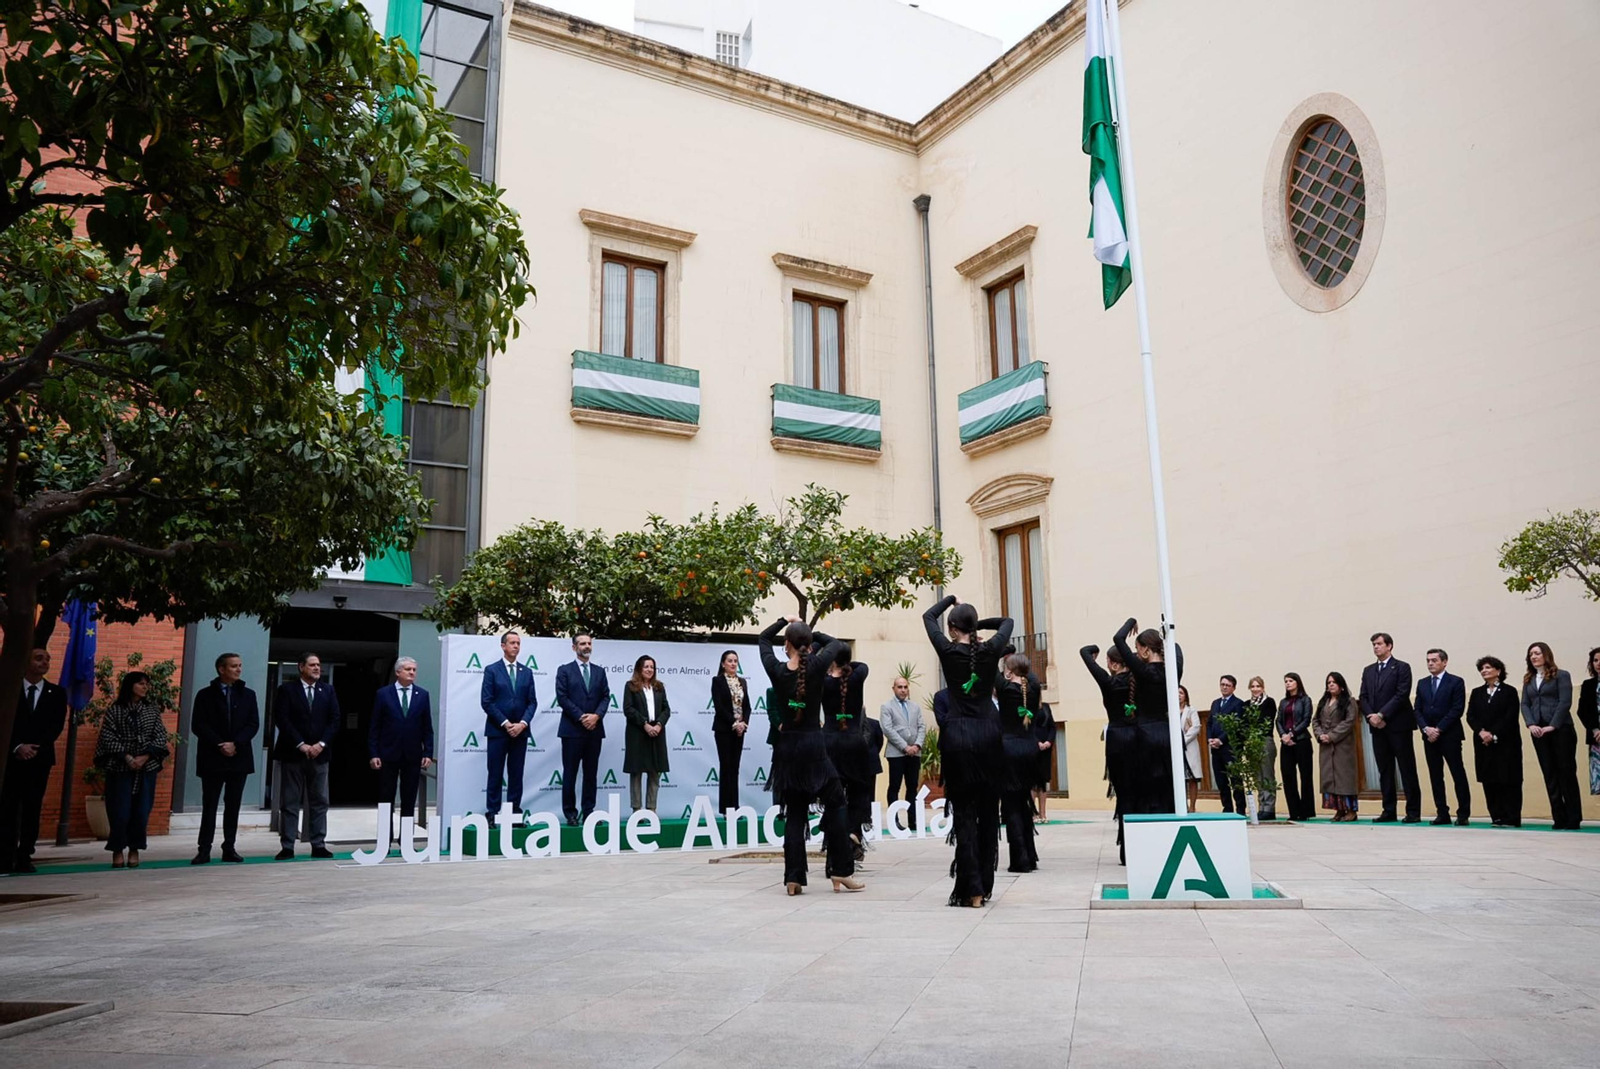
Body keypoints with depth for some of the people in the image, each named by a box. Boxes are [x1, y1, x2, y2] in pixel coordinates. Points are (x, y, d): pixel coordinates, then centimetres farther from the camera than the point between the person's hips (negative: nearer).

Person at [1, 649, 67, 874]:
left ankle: (24, 857, 5)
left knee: (32, 809, 1)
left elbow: (57, 726, 2)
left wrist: (35, 747, -10)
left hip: (40, 758, 1)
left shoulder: (56, 693, 9)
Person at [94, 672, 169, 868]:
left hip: (147, 767, 2)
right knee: (120, 810, -4)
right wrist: (126, 757, -14)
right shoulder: (115, 710, 1)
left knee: (142, 810, 1)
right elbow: (107, 736, -5)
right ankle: (117, 850, 9)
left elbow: (161, 736, 3)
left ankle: (134, 849, 13)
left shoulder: (153, 710, 8)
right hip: (120, 767, -2)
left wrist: (145, 757, -10)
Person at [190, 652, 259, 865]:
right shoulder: (206, 695, 3)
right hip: (212, 759, -2)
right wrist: (220, 745, -14)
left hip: (239, 758, 2)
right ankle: (204, 849, 3)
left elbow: (253, 724, 2)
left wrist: (235, 744, -12)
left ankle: (229, 848, 10)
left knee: (233, 805, 5)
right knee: (209, 805, 0)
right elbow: (198, 725, -5)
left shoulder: (248, 695, 10)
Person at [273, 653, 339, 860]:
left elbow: (334, 719, 5)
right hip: (292, 753, -3)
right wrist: (301, 745, -14)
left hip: (319, 753, 3)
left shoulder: (328, 691, 10)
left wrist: (321, 744, -8)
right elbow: (282, 719, -8)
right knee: (289, 803, 1)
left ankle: (319, 845, 8)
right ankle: (287, 847, 5)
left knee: (319, 802, 4)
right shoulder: (286, 689, 0)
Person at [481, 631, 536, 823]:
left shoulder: (527, 672, 11)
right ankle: (493, 813, 5)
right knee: (495, 775, 0)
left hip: (520, 730, 3)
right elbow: (486, 701, -6)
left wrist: (523, 723, -8)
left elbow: (532, 701, 7)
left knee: (516, 775, 5)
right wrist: (505, 723, -12)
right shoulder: (491, 670, 0)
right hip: (497, 730, -3)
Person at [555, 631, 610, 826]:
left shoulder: (599, 671, 13)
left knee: (591, 773, 6)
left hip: (595, 729, 4)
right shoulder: (564, 670, 1)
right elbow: (562, 697, -7)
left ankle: (588, 811, 11)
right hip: (572, 729, -4)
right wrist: (581, 717, -14)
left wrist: (596, 715, -11)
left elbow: (606, 696, 7)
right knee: (570, 773, 1)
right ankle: (570, 812, 7)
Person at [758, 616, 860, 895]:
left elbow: (763, 640, 16)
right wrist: (812, 635, 16)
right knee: (836, 803, 11)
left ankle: (793, 878, 6)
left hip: (786, 747, 3)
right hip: (813, 745, -3)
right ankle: (841, 871, 8)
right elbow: (838, 645, 8)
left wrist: (784, 621, 21)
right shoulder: (816, 667, -10)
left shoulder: (776, 670, -4)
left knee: (793, 814, 9)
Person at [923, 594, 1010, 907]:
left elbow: (928, 616, 14)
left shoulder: (948, 651, -3)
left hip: (958, 734, -2)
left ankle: (971, 889, -5)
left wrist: (951, 599, 26)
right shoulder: (990, 651, 2)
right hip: (988, 732, 2)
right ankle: (985, 885, 16)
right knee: (988, 809, 10)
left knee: (964, 811, 0)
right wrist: (978, 624, 16)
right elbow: (1007, 621, 22)